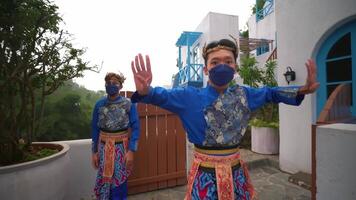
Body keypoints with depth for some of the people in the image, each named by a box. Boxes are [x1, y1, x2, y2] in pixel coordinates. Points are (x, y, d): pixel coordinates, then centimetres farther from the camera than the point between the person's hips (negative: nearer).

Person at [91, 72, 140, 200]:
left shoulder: (129, 104, -8)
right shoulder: (99, 104, 0)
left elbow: (135, 127, -9)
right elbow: (95, 129, 6)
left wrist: (131, 151, -13)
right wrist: (94, 151, 5)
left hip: (121, 147, -2)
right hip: (103, 147, 2)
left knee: (119, 183, 8)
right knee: (104, 181, 13)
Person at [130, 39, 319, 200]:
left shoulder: (243, 94, 0)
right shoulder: (190, 96, -12)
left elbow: (270, 93, 12)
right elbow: (161, 95, -19)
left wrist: (301, 90, -1)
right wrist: (145, 91, -41)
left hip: (236, 172, 4)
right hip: (205, 175, -3)